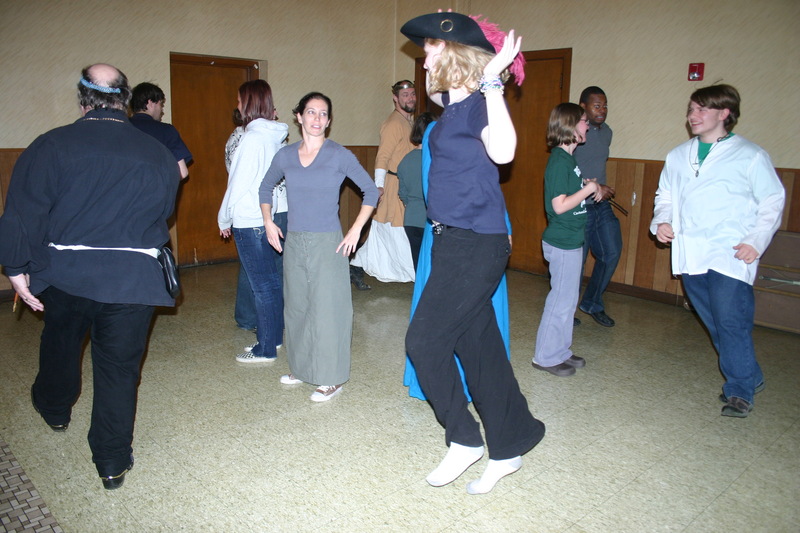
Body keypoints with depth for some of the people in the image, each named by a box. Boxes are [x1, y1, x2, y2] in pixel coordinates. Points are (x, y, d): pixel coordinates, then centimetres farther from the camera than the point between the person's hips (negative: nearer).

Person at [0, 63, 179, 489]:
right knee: (119, 367, 9)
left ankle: (54, 409, 54)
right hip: (134, 279, 0)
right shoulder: (158, 154, 1)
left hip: (65, 274, 0)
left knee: (60, 343, 27)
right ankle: (113, 463, 18)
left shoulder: (52, 145, -6)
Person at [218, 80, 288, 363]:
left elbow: (238, 184, -15)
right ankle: (274, 337, 28)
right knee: (271, 280, 15)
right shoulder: (274, 135, 7)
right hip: (268, 216, 8)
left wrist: (224, 219, -2)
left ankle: (265, 350, 9)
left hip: (249, 221, -8)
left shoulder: (252, 138, -17)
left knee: (262, 286, -1)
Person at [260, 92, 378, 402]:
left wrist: (356, 230, -7)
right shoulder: (285, 156, 5)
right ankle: (301, 367, 32)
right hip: (293, 242, 5)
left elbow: (371, 192, -2)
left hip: (327, 243, -4)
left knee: (327, 307, -1)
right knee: (296, 306, 14)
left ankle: (331, 379, 11)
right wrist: (268, 222, 11)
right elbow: (266, 188, 22)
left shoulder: (339, 155, -6)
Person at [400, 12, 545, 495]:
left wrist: (491, 81, -27)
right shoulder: (453, 103, 12)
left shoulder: (480, 103, -13)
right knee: (478, 346, 13)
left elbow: (503, 151, -33)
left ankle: (465, 441, 15)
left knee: (425, 341, -4)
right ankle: (508, 449, 26)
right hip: (453, 241, 9)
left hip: (476, 245, -9)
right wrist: (441, 38, 27)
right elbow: (433, 89, 37)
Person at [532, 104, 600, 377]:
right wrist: (588, 189, -13)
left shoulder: (568, 158, 11)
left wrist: (590, 185, 6)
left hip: (571, 240, 10)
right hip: (563, 242, -10)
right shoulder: (559, 161, -18)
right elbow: (560, 205, -23)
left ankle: (560, 351, 30)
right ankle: (545, 357, 12)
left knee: (567, 298, 17)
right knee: (562, 300, -1)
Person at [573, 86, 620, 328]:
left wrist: (604, 188, 15)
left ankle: (592, 303, 25)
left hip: (602, 204, 8)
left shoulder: (607, 131, 11)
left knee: (612, 252, 7)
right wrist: (594, 188, -19)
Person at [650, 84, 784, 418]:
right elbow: (665, 196, 19)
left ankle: (740, 390, 11)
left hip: (730, 256, -5)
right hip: (690, 254, 5)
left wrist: (756, 241, -10)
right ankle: (750, 376, 31)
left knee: (731, 322, -8)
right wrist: (660, 221, -1)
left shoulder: (750, 156, -1)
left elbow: (773, 202, 2)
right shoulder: (678, 157, 12)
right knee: (713, 323, 11)